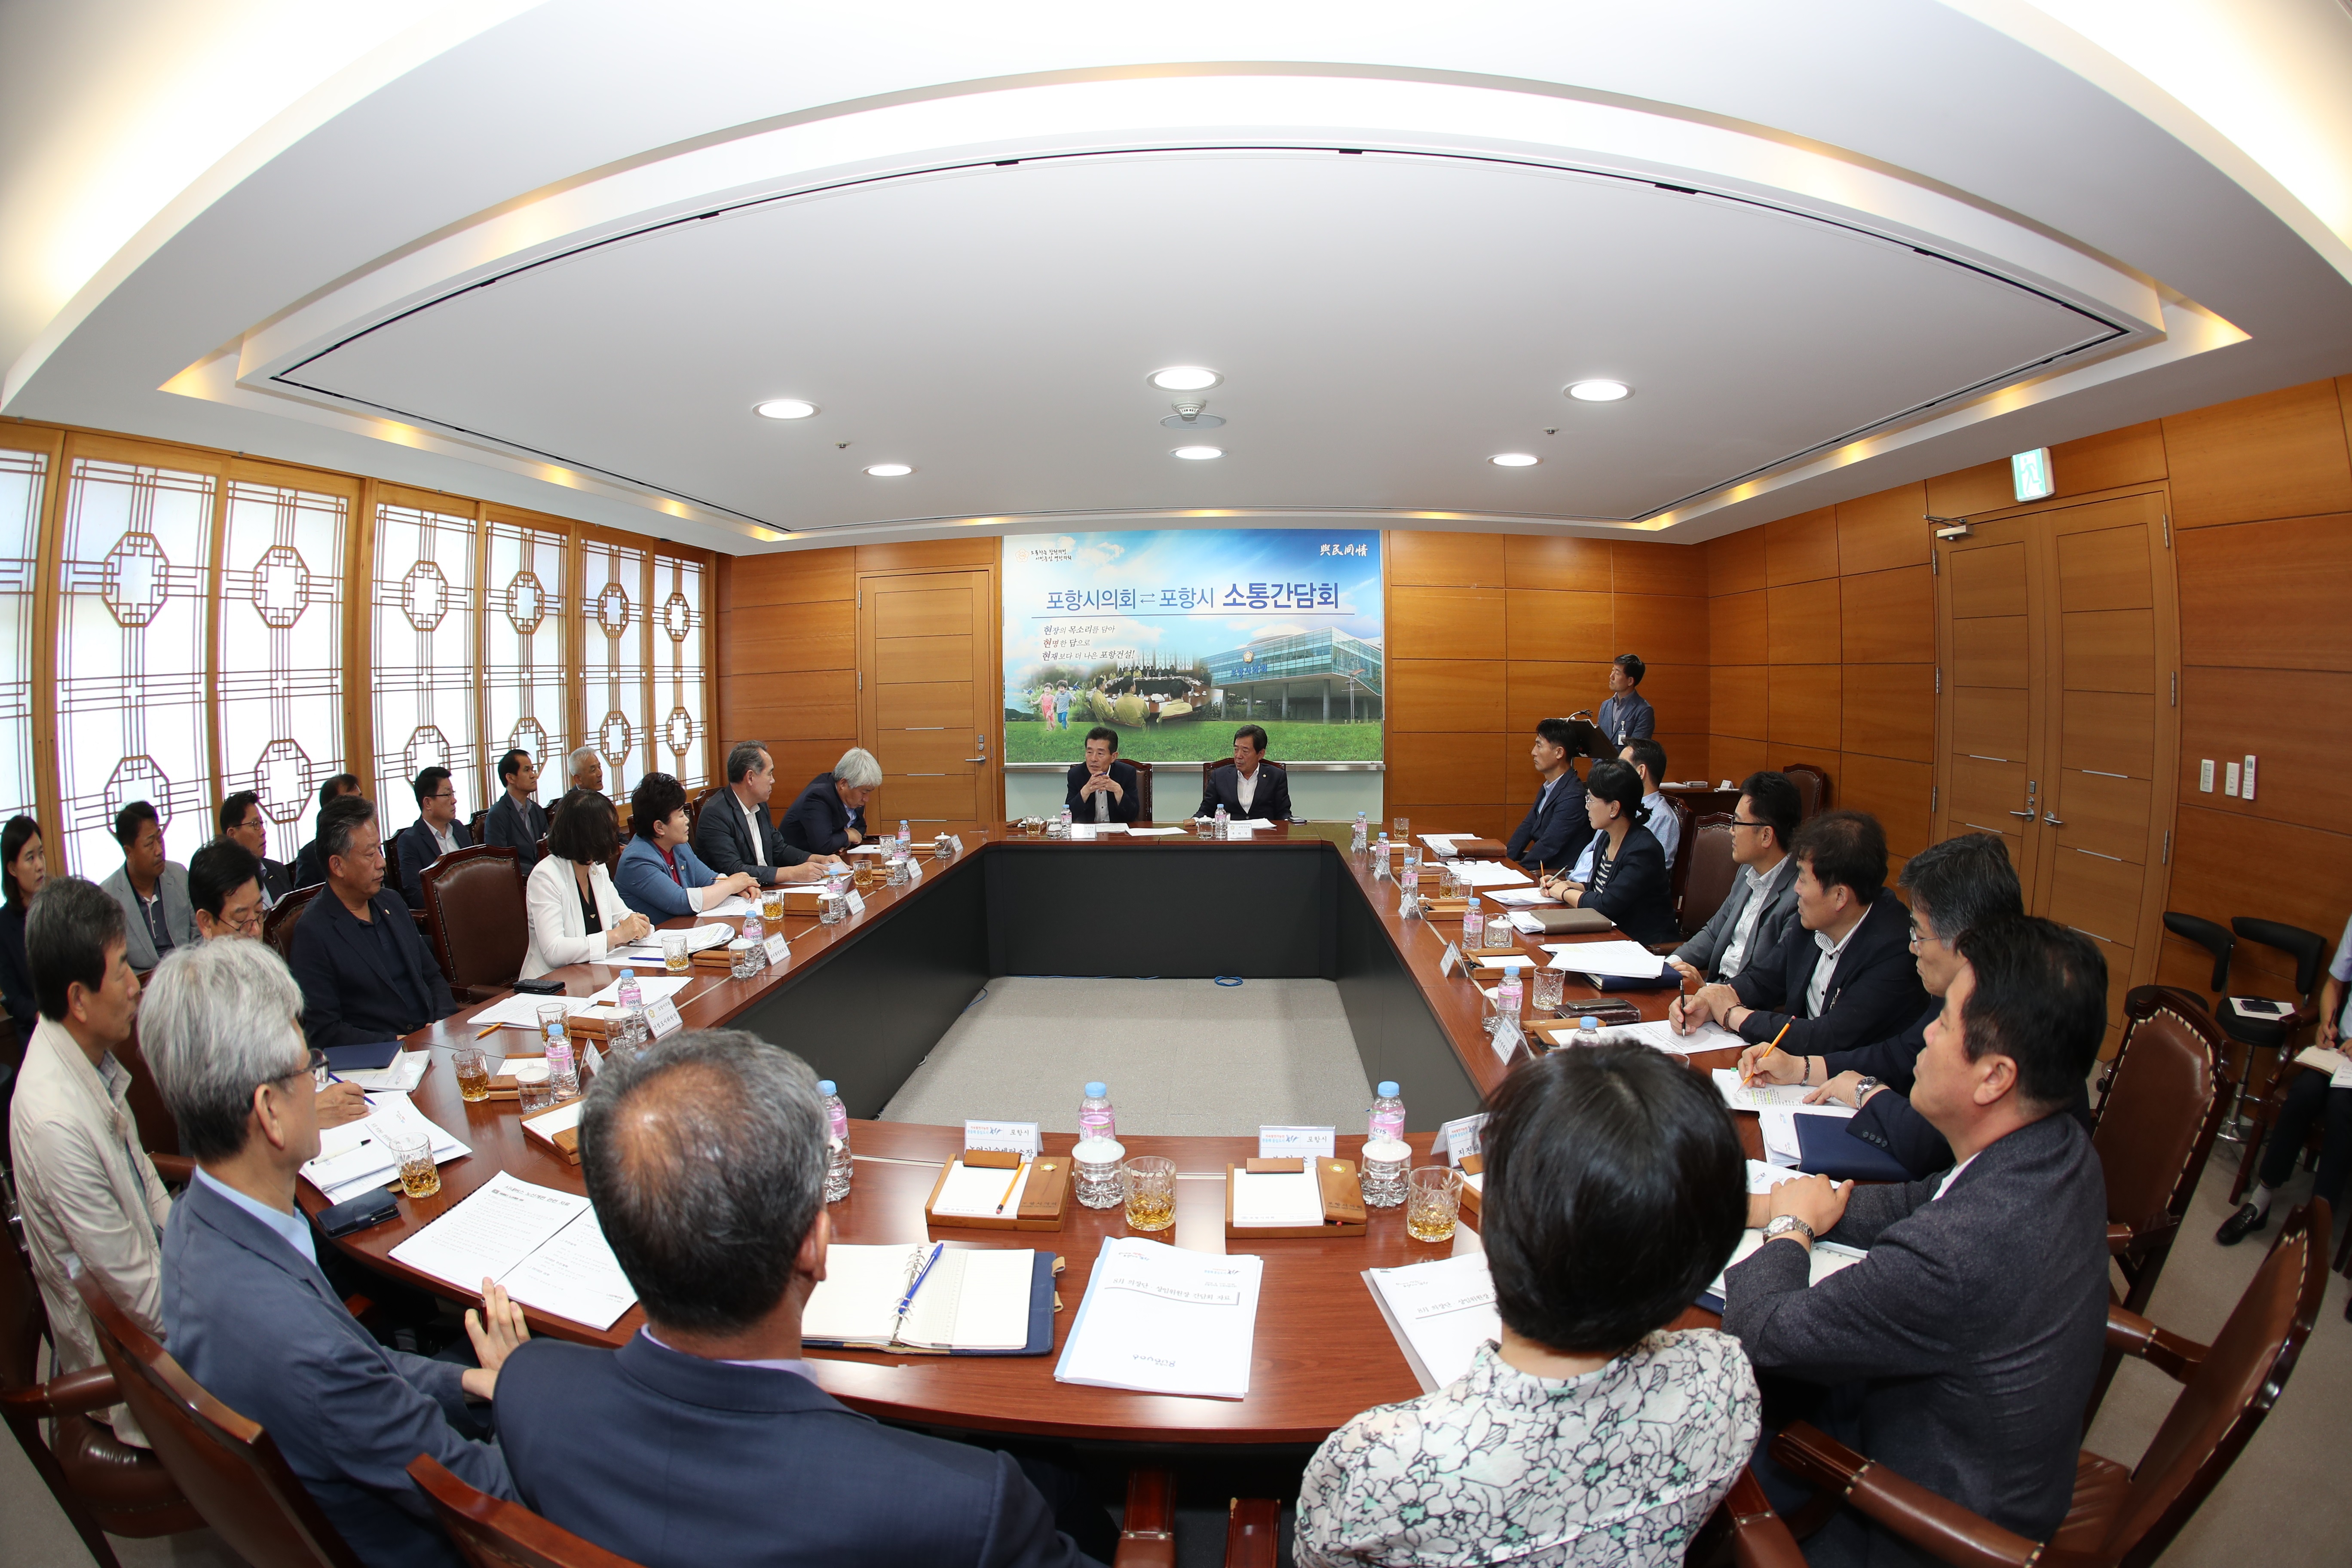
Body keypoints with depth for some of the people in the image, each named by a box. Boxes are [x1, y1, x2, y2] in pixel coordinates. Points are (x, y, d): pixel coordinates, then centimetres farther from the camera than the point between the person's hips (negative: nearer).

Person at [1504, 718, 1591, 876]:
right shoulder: (1548, 788, 11)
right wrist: (1505, 859, -3)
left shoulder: (1572, 796, -21)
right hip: (1542, 869, 9)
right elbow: (1528, 827, 11)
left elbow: (1548, 846, -22)